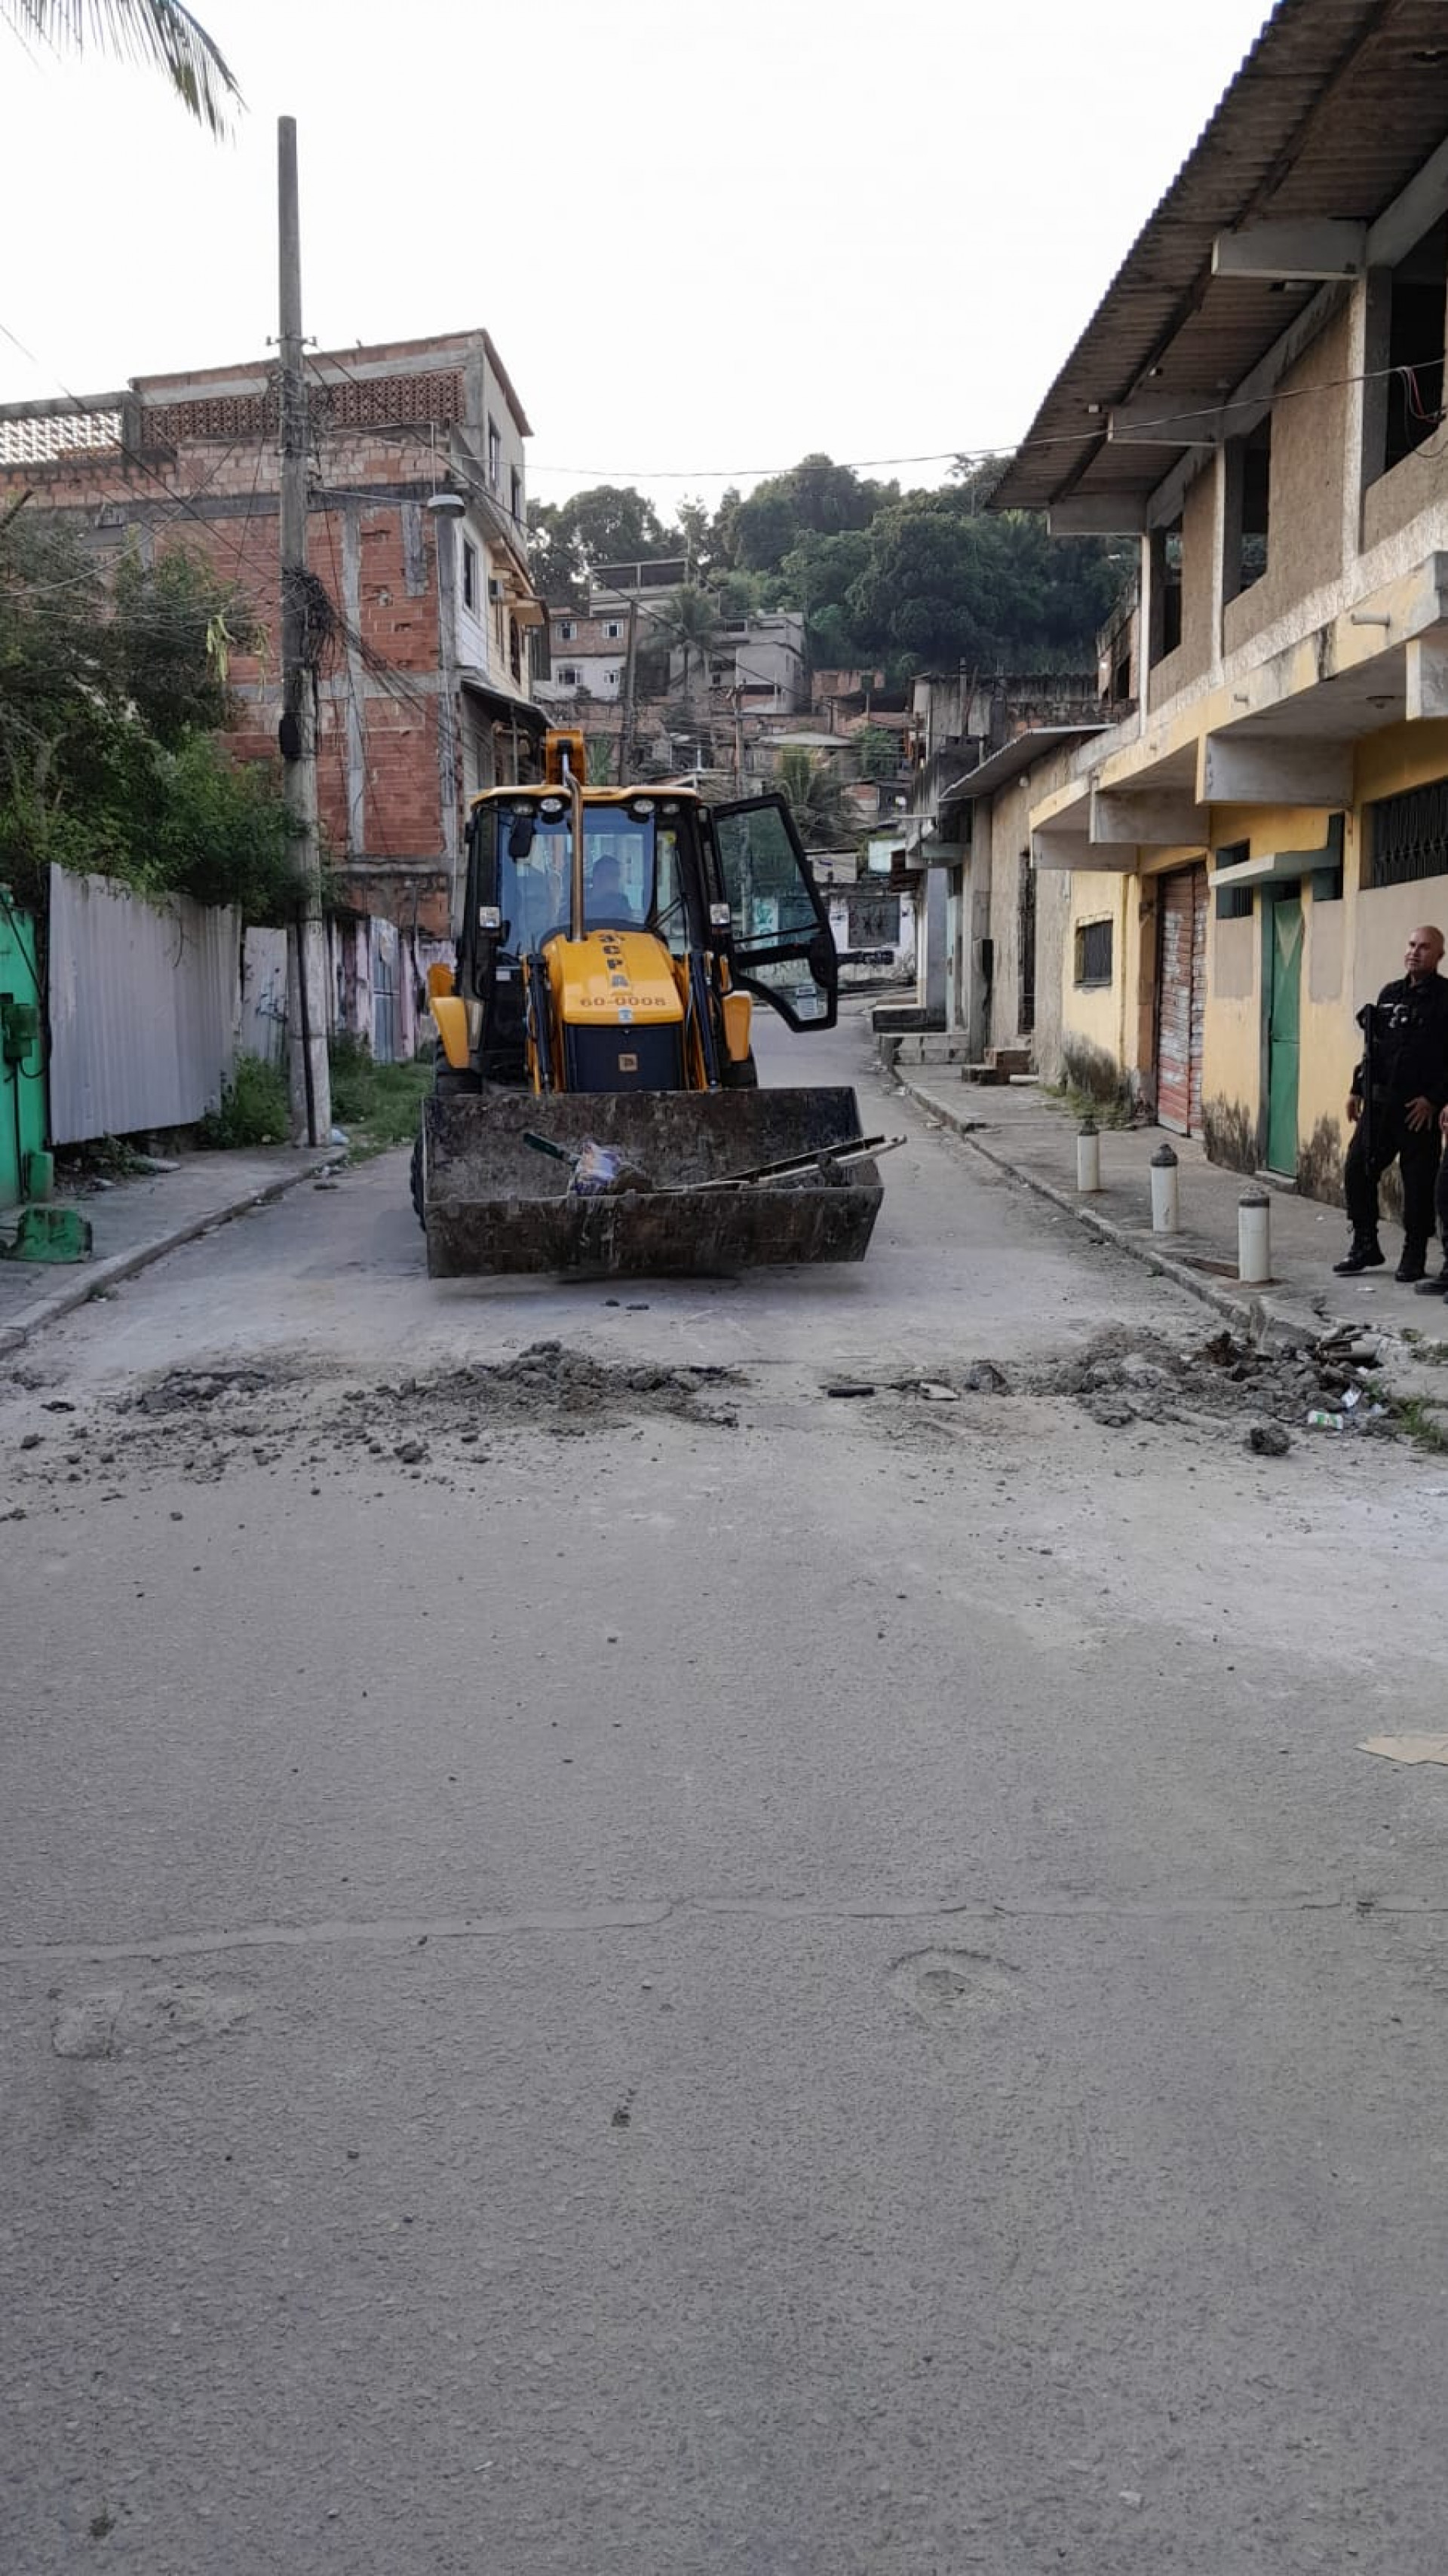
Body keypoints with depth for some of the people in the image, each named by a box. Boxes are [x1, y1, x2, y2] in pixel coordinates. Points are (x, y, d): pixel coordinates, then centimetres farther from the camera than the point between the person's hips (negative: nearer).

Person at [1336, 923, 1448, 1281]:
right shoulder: (1390, 994, 13)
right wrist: (1357, 1090, 14)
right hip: (1380, 1102, 6)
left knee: (1418, 1182, 1)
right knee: (1357, 1170, 5)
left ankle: (1414, 1257, 11)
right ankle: (1365, 1247, 17)